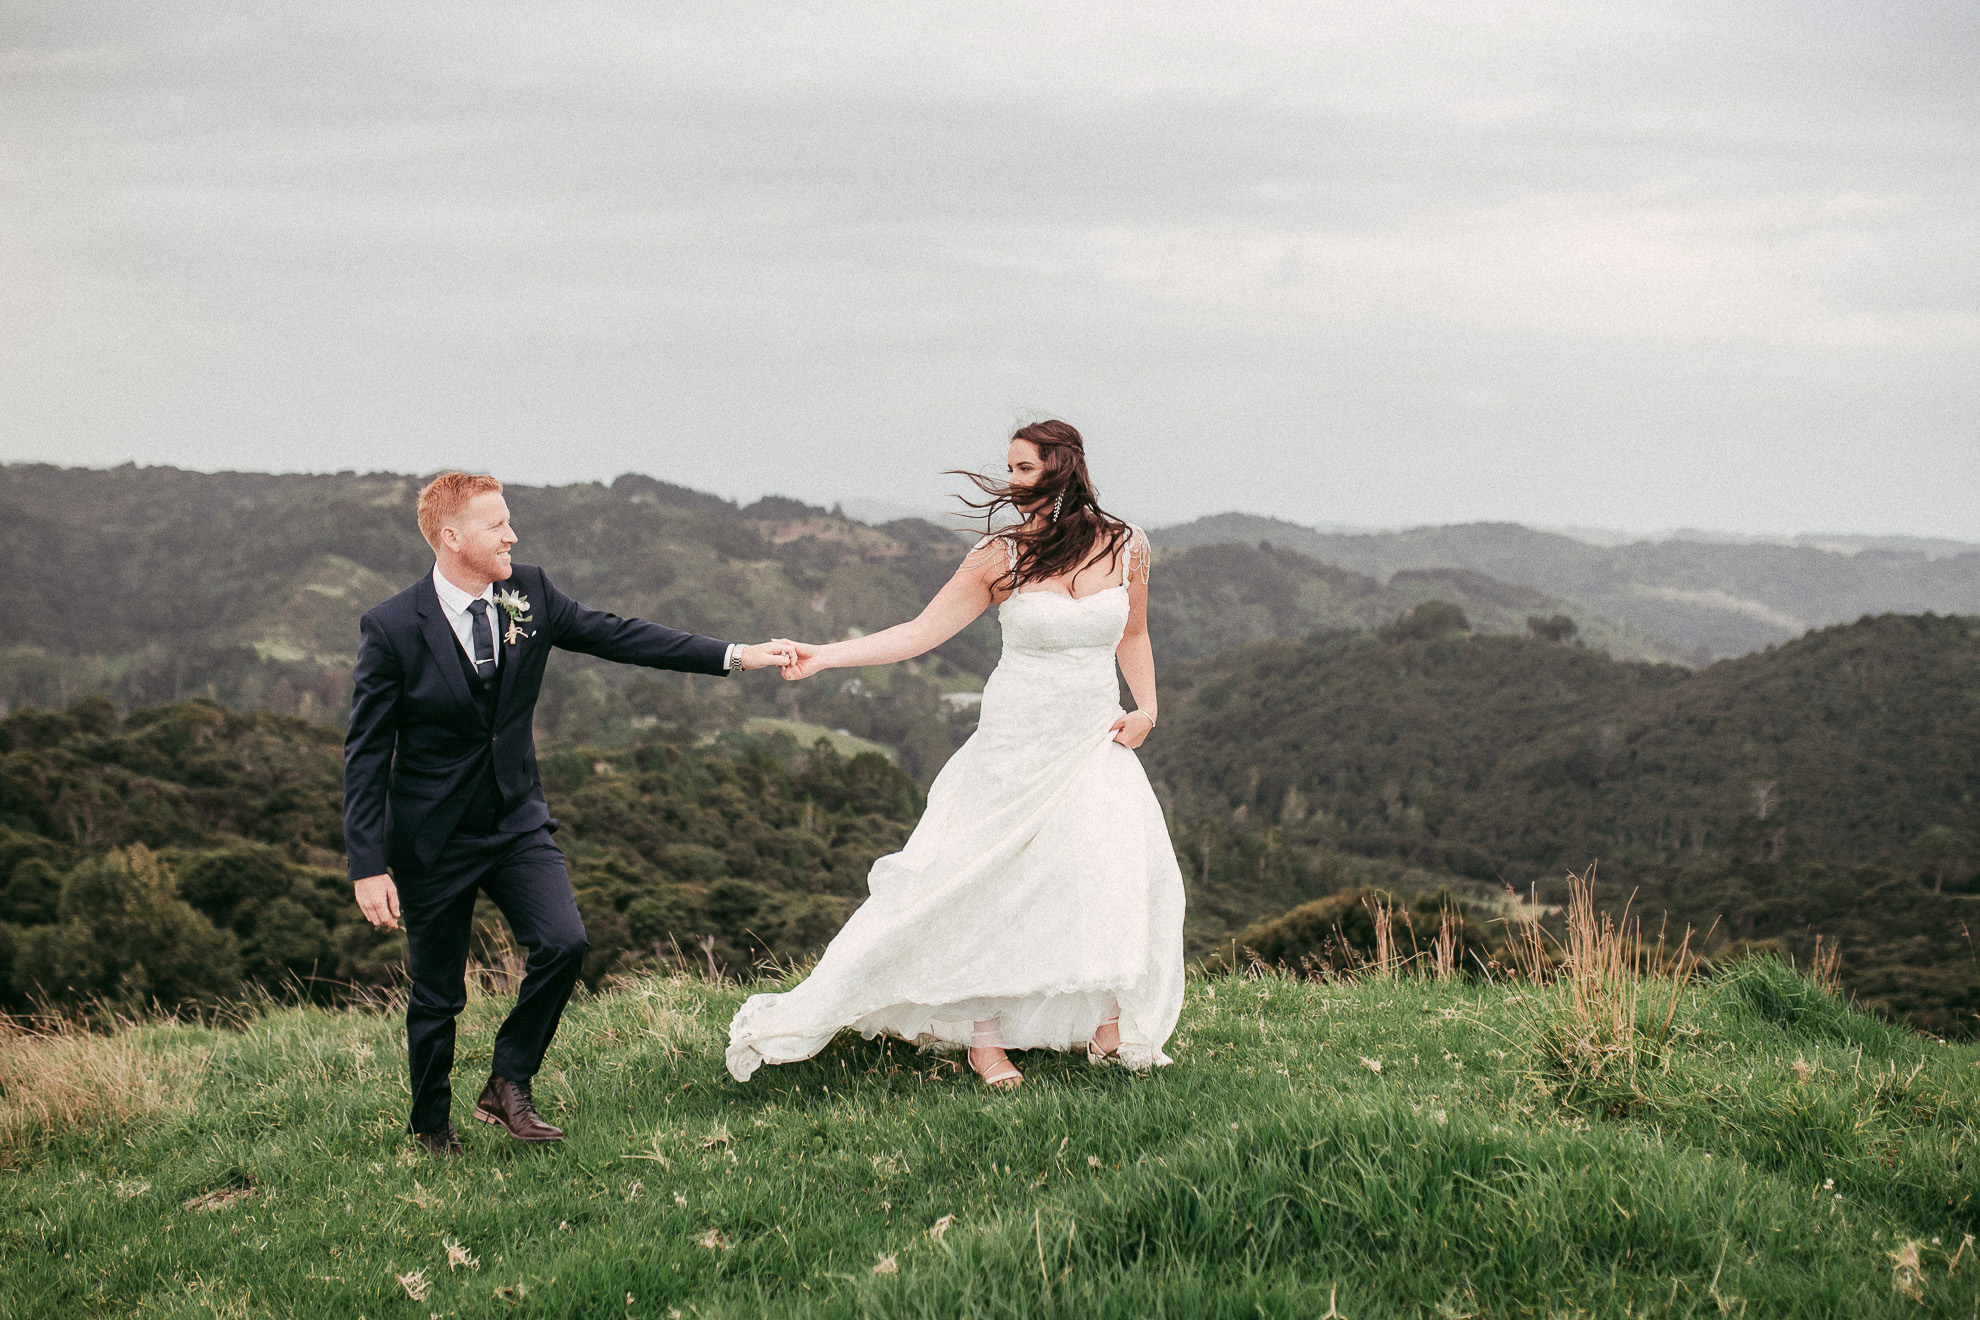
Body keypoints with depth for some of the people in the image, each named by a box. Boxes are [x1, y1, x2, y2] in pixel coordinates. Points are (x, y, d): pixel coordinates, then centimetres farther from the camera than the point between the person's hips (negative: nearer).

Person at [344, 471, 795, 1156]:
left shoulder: (529, 593, -4)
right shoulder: (391, 628, -16)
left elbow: (617, 635, 2)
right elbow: (365, 756, -12)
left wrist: (734, 656, -2)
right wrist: (368, 867, -16)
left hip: (517, 818, 4)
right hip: (433, 836, -4)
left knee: (563, 943, -15)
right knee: (438, 996, 5)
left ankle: (508, 1084, 5)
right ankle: (432, 1126, 29)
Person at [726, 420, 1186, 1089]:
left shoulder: (1126, 546, 0)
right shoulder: (1001, 557, -7)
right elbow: (919, 633, -7)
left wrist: (1146, 708, 3)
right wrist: (825, 655, -17)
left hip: (1097, 745, 2)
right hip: (1015, 746, -2)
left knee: (1125, 870, -14)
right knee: (987, 884, -3)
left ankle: (1110, 1028, 0)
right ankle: (985, 1040, 10)